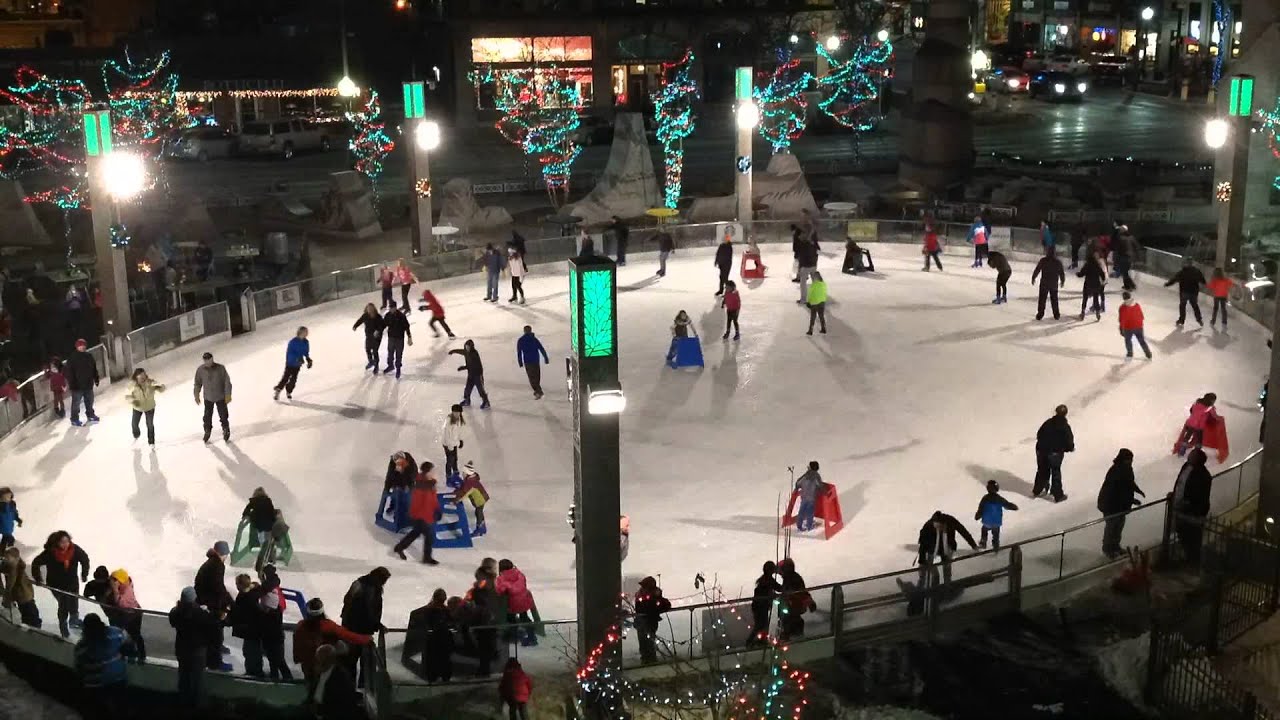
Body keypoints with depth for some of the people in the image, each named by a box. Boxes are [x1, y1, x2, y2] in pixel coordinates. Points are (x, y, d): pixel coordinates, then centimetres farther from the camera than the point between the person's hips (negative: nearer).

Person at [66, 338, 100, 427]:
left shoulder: (89, 357, 6)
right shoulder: (72, 358, -12)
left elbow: (94, 369, 14)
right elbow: (69, 372, -14)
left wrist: (96, 379, 13)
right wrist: (71, 383, -20)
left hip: (88, 384, 6)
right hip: (77, 385, -6)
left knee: (89, 401, 20)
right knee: (76, 403, 0)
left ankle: (90, 415, 37)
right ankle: (74, 419, 10)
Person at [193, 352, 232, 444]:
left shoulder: (220, 368, -16)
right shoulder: (200, 370, -10)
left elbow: (227, 382, -10)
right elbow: (198, 383, 4)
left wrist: (228, 395, -11)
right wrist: (197, 395, 9)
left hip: (221, 397, -1)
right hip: (208, 398, 2)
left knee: (223, 416, 4)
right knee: (207, 417, 7)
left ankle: (226, 432, 25)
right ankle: (207, 432, 28)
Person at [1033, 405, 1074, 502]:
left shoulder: (1048, 423, 1)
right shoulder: (1065, 426, -12)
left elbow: (1039, 434, 8)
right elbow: (1069, 440, -11)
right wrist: (1071, 448, 10)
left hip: (1042, 450, 4)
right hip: (1055, 453, -4)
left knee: (1042, 471, 21)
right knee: (1056, 473, 9)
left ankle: (1036, 491, 33)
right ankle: (1058, 495, 15)